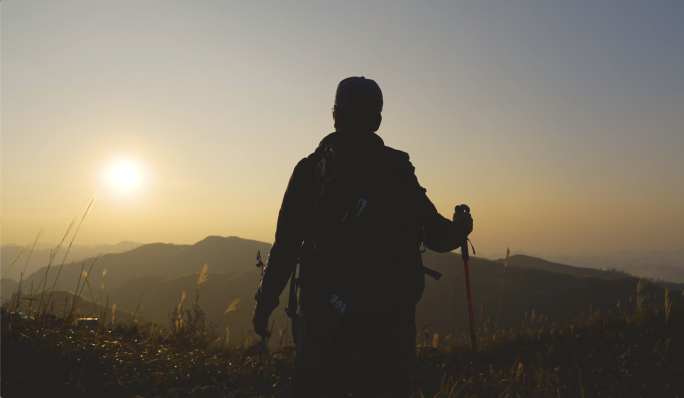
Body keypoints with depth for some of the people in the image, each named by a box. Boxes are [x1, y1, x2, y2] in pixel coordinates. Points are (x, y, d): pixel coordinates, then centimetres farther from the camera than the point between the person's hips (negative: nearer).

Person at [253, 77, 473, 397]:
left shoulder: (311, 169, -2)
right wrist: (460, 228, 28)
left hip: (325, 314, -1)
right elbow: (438, 237, 5)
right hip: (391, 320, 2)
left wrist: (264, 304, 7)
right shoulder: (400, 170, 1)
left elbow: (286, 245, -4)